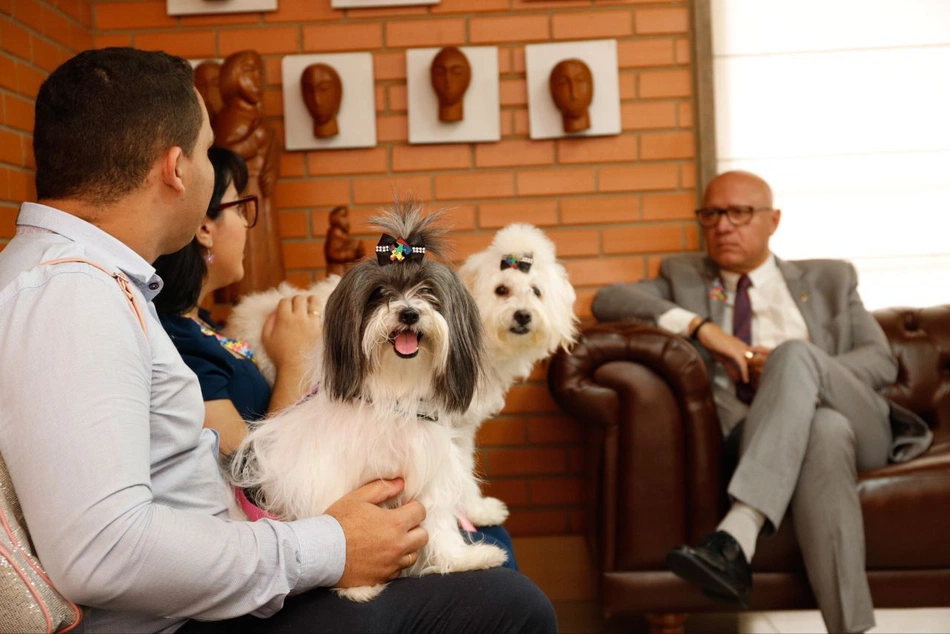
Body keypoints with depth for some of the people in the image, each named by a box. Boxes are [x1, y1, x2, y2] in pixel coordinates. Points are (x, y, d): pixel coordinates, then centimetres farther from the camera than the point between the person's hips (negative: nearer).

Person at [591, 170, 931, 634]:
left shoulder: (829, 278, 24)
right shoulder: (684, 275, 21)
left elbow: (882, 362, 13)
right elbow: (608, 301, 2)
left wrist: (792, 366, -6)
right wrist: (699, 325, -12)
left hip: (856, 423, 1)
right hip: (763, 436, -1)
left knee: (795, 353, -32)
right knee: (823, 432, -37)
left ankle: (736, 539, -46)